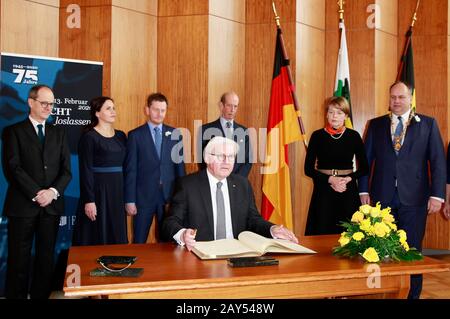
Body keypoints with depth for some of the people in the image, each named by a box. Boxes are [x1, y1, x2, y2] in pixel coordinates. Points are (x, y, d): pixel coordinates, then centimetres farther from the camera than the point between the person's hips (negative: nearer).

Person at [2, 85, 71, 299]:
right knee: (19, 258, 2)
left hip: (52, 204, 4)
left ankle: (41, 295, 17)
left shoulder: (59, 133, 14)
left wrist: (53, 191, -9)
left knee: (46, 257, 8)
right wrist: (36, 194, -14)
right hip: (23, 205, -3)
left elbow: (66, 169, 8)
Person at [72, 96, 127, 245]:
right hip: (98, 191, -5)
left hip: (118, 191, 5)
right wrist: (88, 200, -17)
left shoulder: (121, 136, 10)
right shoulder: (88, 137, -6)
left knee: (117, 236, 9)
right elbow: (85, 171, -11)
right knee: (97, 238, 0)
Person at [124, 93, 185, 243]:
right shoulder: (135, 135, -1)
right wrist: (129, 200, -7)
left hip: (169, 195, 2)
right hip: (143, 196, -2)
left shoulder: (175, 134, 6)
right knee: (139, 242, 6)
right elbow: (131, 170, -3)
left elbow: (180, 166, 8)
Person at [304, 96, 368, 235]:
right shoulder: (317, 135, 1)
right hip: (323, 192, -1)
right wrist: (330, 179, -12)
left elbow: (364, 168, 8)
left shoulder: (353, 136, 4)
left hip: (348, 192, 1)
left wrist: (349, 179, -9)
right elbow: (308, 169, 0)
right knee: (322, 233, -2)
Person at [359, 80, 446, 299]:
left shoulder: (428, 124, 5)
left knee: (412, 249, 4)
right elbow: (366, 159, 9)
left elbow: (438, 161, 1)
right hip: (382, 197, 2)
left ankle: (413, 293, 16)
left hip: (414, 199, -1)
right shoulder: (376, 125, 10)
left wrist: (437, 195, -7)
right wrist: (364, 191, 1)